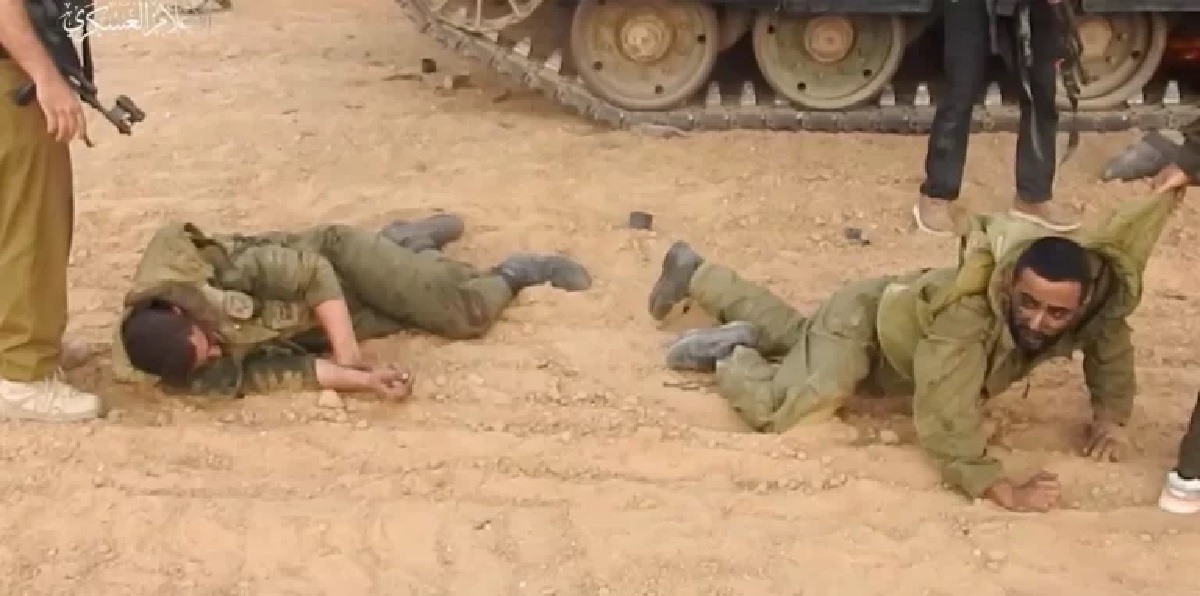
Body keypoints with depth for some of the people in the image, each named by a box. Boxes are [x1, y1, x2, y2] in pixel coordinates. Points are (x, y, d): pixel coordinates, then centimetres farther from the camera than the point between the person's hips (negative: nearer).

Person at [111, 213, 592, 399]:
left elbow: (312, 270, -28)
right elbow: (275, 373, -28)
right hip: (322, 332, 3)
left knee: (469, 310, -5)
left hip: (336, 257, -3)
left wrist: (348, 353, -32)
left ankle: (513, 273, 29)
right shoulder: (200, 375, -27)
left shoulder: (219, 274, -37)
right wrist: (363, 380, -40)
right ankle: (412, 243, 47)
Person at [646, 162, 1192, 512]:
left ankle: (696, 276, 52)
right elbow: (946, 420, -50)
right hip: (863, 318, -7)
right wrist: (1004, 491, -54)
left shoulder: (1090, 305, -28)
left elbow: (1111, 347, -6)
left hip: (902, 311, 7)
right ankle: (730, 355, 7)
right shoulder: (967, 314, -48)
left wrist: (1109, 416, -18)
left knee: (787, 333, 30)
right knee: (776, 407, -27)